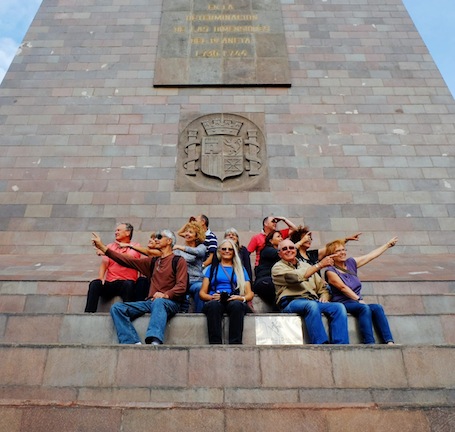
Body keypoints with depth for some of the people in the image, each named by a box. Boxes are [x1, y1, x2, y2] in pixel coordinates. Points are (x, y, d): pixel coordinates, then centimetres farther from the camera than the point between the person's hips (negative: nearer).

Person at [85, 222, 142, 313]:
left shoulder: (135, 247, 7)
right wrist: (101, 278, -14)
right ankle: (89, 313, -30)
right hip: (110, 283, 3)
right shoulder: (110, 246, 19)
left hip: (126, 283, -3)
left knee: (129, 284, -36)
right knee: (95, 283, -25)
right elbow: (104, 263, 6)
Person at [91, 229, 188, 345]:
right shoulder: (153, 261, 24)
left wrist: (165, 294, -23)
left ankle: (155, 342, -61)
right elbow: (128, 261, 21)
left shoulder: (178, 261, 7)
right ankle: (134, 343, -32)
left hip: (169, 302, -6)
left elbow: (181, 286, -5)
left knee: (158, 302, -41)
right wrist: (102, 247, 20)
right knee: (117, 308, -15)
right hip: (150, 301, 6)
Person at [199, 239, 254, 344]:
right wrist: (212, 297, -7)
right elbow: (202, 292, 16)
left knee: (237, 305, -37)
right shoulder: (212, 268, 25)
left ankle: (235, 344, -44)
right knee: (214, 305, -38)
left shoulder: (240, 269, 26)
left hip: (235, 301, 0)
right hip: (215, 301, 0)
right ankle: (215, 344, -44)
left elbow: (250, 294, 17)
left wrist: (242, 298, -7)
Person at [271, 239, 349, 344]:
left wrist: (324, 296, 2)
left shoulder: (306, 265, 28)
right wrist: (320, 264, -12)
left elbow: (322, 287, 26)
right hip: (291, 303, -5)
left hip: (313, 301, 6)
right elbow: (297, 277, -11)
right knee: (311, 305, -38)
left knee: (339, 307, -21)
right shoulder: (278, 267, 9)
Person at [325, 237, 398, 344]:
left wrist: (388, 244, 20)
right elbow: (343, 287, -14)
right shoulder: (330, 271, -3)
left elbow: (371, 255, 18)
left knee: (377, 308, -23)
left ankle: (389, 342, -32)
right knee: (365, 308, -32)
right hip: (343, 304, -6)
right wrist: (359, 299, -20)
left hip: (358, 303, 6)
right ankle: (369, 344, -40)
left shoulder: (350, 263, 15)